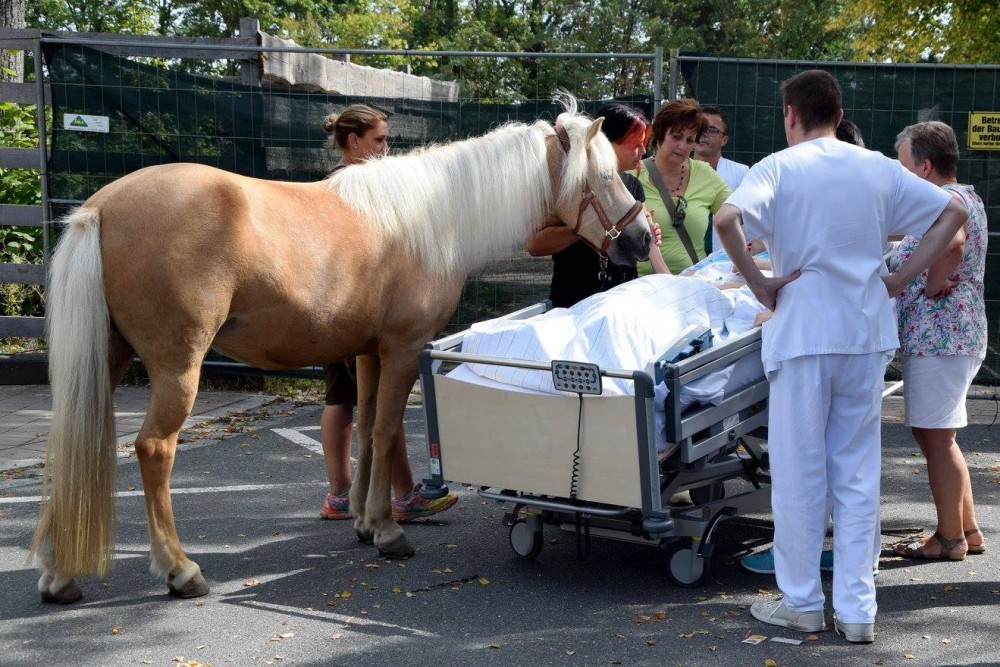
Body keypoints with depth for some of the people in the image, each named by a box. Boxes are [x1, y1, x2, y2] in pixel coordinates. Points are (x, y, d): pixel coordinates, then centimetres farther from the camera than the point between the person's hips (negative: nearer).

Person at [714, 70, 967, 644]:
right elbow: (953, 214, 10)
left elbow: (727, 219, -23)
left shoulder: (779, 168, -5)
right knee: (859, 475, 10)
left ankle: (803, 603, 16)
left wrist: (758, 283, -11)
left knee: (800, 473, 7)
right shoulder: (879, 168, 7)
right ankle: (858, 610, 14)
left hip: (803, 336, -4)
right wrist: (903, 276, 8)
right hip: (868, 336, 4)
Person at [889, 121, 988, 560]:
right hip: (952, 335, 11)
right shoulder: (963, 197, 17)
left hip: (937, 336, -11)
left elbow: (951, 241, -37)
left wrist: (934, 285, -23)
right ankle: (968, 530, 23)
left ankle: (950, 539, 8)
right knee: (939, 437, 16)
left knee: (935, 438, -2)